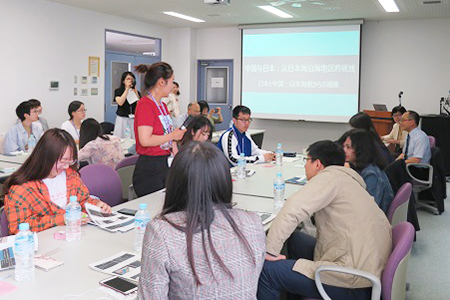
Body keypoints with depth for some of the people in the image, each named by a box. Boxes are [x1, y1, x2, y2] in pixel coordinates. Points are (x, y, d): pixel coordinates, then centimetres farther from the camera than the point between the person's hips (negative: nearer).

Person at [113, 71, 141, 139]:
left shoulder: (137, 92, 12)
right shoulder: (118, 91, 5)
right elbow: (120, 103, -13)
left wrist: (135, 91, -5)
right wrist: (127, 89, -10)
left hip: (134, 120, 2)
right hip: (122, 119, -2)